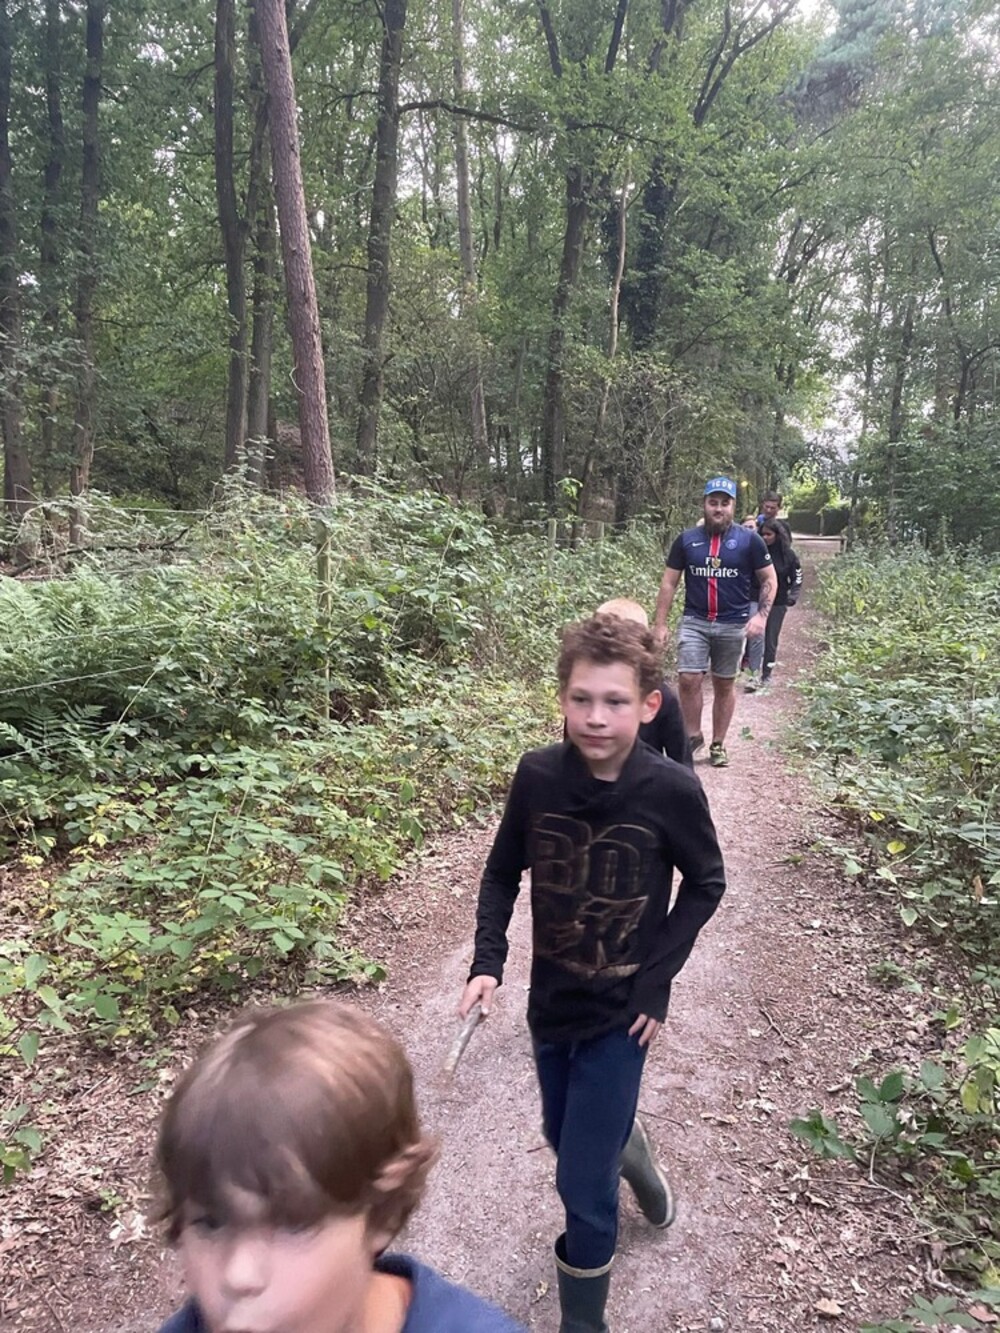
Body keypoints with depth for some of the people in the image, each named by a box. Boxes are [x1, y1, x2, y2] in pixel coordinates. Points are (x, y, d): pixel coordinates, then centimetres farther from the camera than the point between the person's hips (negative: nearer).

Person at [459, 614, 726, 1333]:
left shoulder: (671, 791, -22)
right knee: (569, 1136, 25)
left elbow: (706, 883, -5)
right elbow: (502, 873, 0)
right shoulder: (537, 776, -15)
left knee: (583, 1185, 0)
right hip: (551, 1001, 4)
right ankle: (629, 1146, 59)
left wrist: (658, 980, -9)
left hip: (621, 1012, -3)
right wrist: (488, 962, -10)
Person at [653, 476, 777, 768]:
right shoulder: (687, 540, 2)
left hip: (733, 625, 0)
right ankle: (692, 735, 9)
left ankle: (718, 744, 20)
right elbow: (669, 583, 6)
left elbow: (769, 580, 4)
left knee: (724, 685, 8)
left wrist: (761, 615, -10)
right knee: (689, 679, -11)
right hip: (694, 622, 1)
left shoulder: (749, 540, -2)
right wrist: (660, 624, 2)